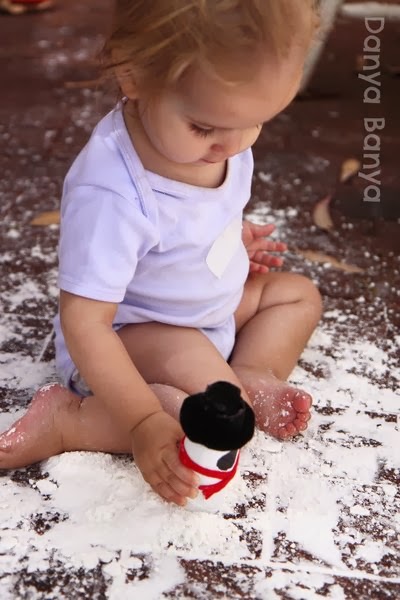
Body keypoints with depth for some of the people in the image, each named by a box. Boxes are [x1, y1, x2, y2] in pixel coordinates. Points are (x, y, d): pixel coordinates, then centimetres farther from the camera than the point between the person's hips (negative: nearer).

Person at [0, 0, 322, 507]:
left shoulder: (219, 127, -12)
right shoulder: (110, 194, -37)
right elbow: (84, 323, -33)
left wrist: (236, 237, -1)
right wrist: (144, 422, -35)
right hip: (127, 338, -8)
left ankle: (253, 376, -9)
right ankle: (70, 420, -16)